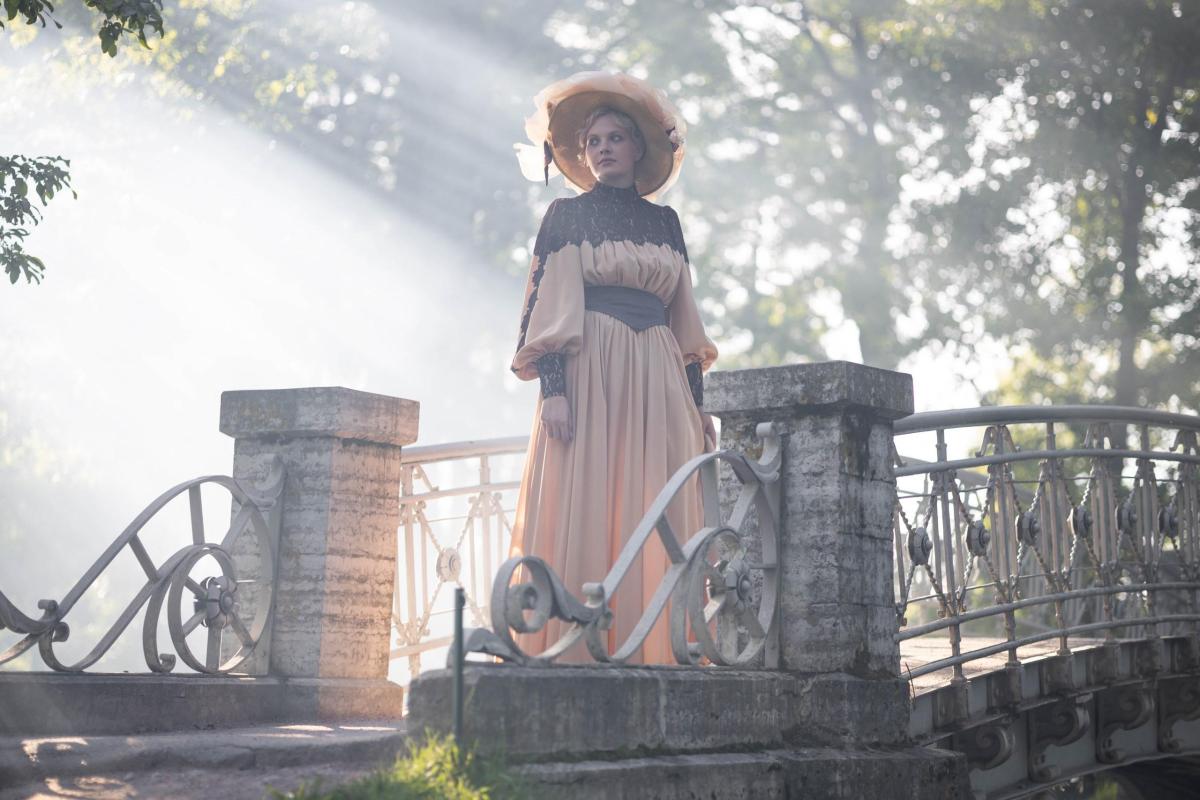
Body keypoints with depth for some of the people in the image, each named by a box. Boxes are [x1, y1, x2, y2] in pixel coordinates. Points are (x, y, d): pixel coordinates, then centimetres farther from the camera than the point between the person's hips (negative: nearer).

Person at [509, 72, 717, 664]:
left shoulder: (664, 222, 19)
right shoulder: (567, 216, 8)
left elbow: (683, 319, 19)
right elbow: (550, 304, -2)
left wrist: (697, 400, 10)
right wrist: (552, 387, -15)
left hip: (657, 382, 4)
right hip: (589, 374, -4)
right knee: (582, 508, -11)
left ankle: (653, 652, -5)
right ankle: (573, 649, -13)